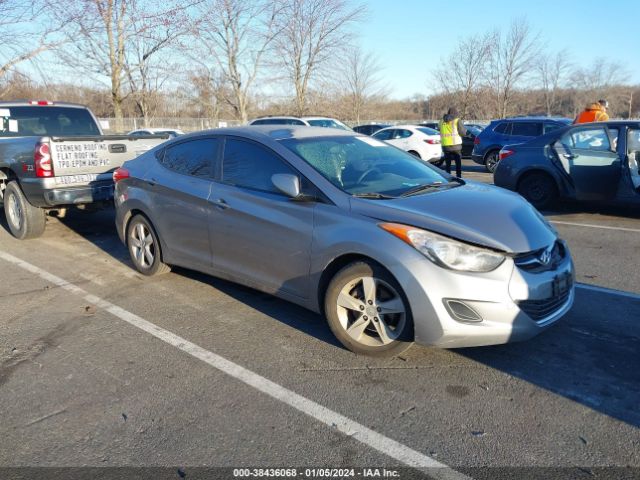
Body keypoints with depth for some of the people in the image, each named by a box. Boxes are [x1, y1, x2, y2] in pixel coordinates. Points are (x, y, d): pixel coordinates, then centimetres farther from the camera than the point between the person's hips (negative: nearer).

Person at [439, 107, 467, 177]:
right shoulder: (457, 121, -5)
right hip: (455, 145, -3)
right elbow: (463, 132, -6)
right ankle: (458, 177, 5)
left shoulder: (442, 121, 8)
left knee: (447, 163, 10)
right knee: (458, 163, 6)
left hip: (445, 145, 3)